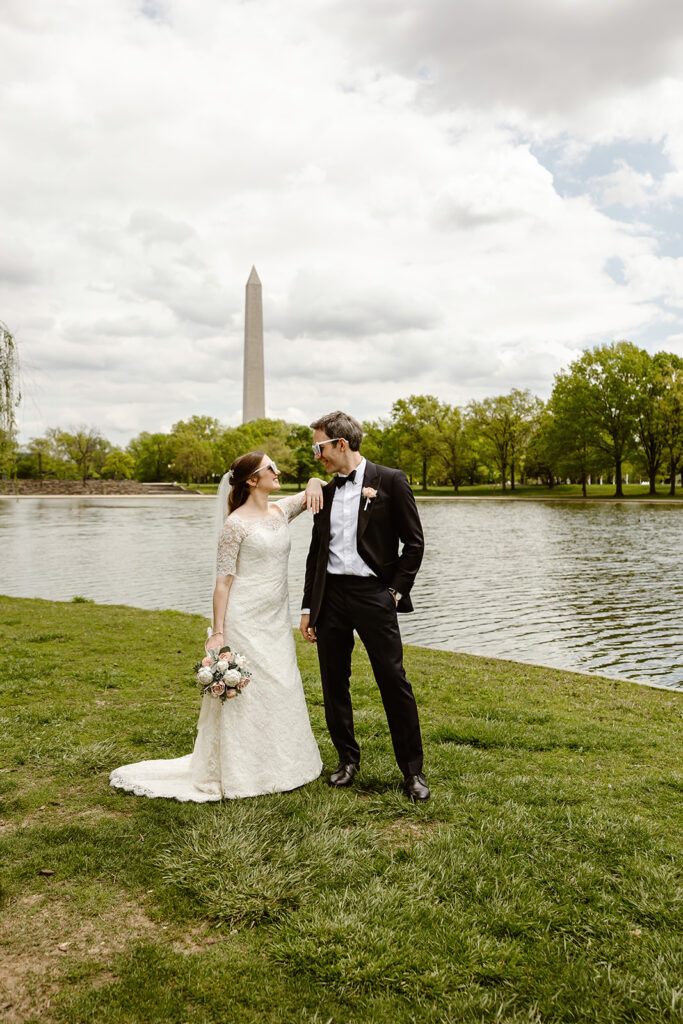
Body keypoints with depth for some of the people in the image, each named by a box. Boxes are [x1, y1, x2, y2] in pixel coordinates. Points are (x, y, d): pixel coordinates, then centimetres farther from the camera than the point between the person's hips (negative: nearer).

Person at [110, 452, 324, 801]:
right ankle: (241, 772, 14)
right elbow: (223, 580, -13)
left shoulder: (280, 511, 6)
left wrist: (314, 483, -5)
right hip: (245, 619, -7)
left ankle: (276, 765, 28)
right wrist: (218, 633, -16)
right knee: (244, 691, 0)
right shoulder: (235, 524, -12)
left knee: (280, 690, 13)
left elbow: (314, 489, 20)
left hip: (277, 619, 7)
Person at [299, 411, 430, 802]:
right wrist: (308, 607, 13)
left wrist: (396, 591, -9)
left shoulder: (389, 481, -3)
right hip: (331, 595, 5)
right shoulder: (325, 491, 12)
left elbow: (414, 542, -3)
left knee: (395, 682, -2)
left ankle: (413, 769, 11)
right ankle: (348, 758, 27)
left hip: (373, 594, -5)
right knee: (334, 683, 10)